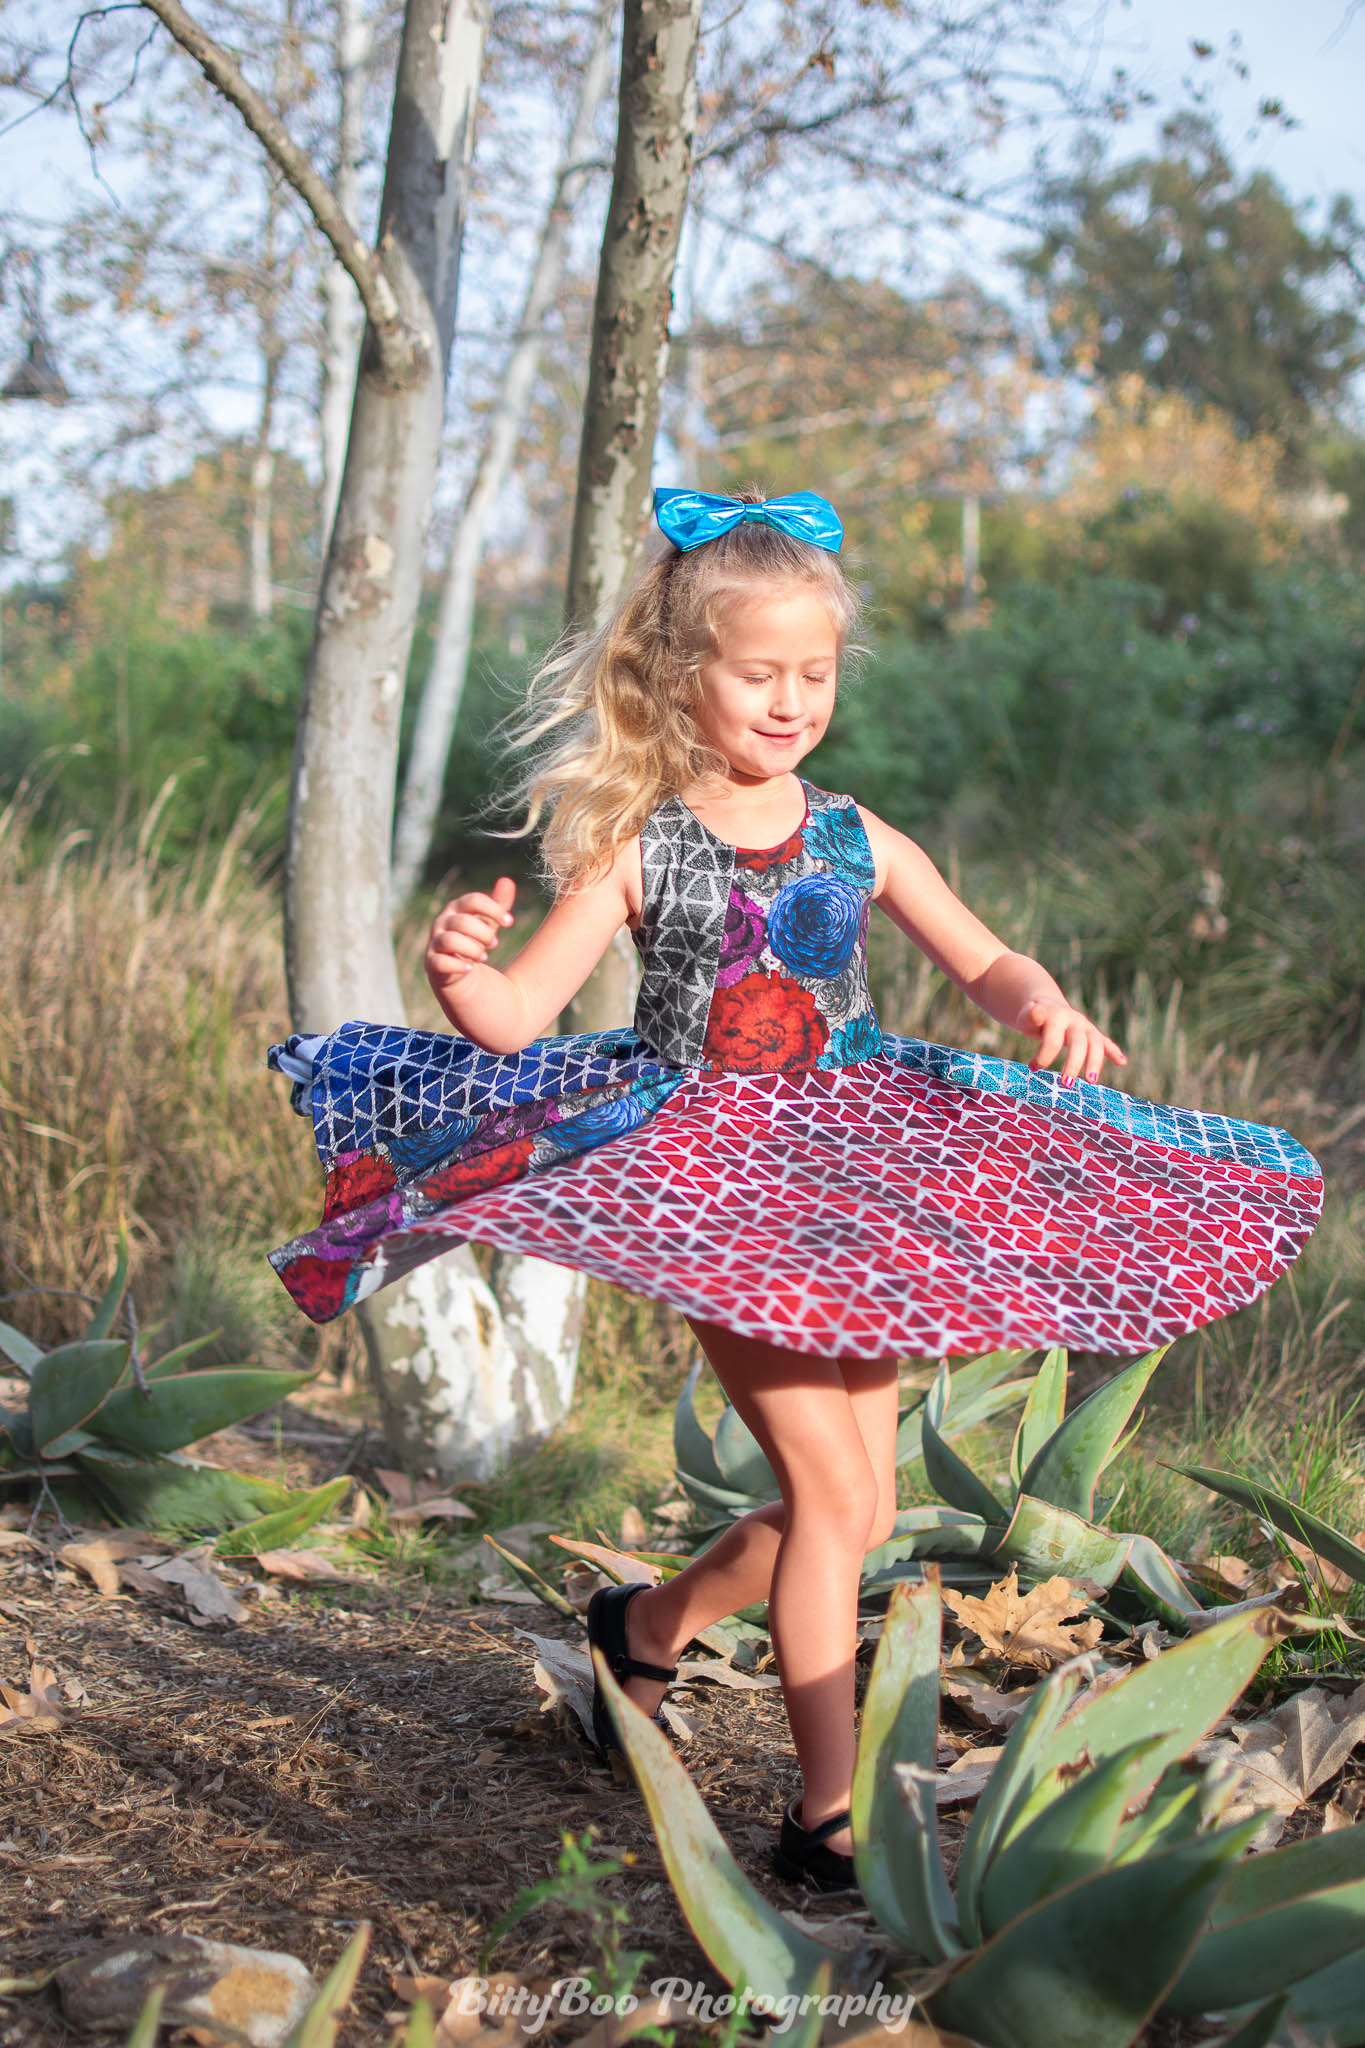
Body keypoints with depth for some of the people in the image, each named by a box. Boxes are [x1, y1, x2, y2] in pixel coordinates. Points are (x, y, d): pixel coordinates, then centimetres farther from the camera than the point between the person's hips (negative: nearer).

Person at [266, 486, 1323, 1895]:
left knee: (861, 1509, 9)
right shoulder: (637, 851, -5)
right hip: (709, 1197, -4)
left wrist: (1042, 1006, -13)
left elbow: (981, 961, 10)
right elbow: (522, 1010, -11)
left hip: (850, 1187, 5)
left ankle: (652, 1621, 36)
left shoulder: (856, 841, 5)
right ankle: (829, 1812, 0)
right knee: (831, 1488, -12)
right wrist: (461, 975, -34)